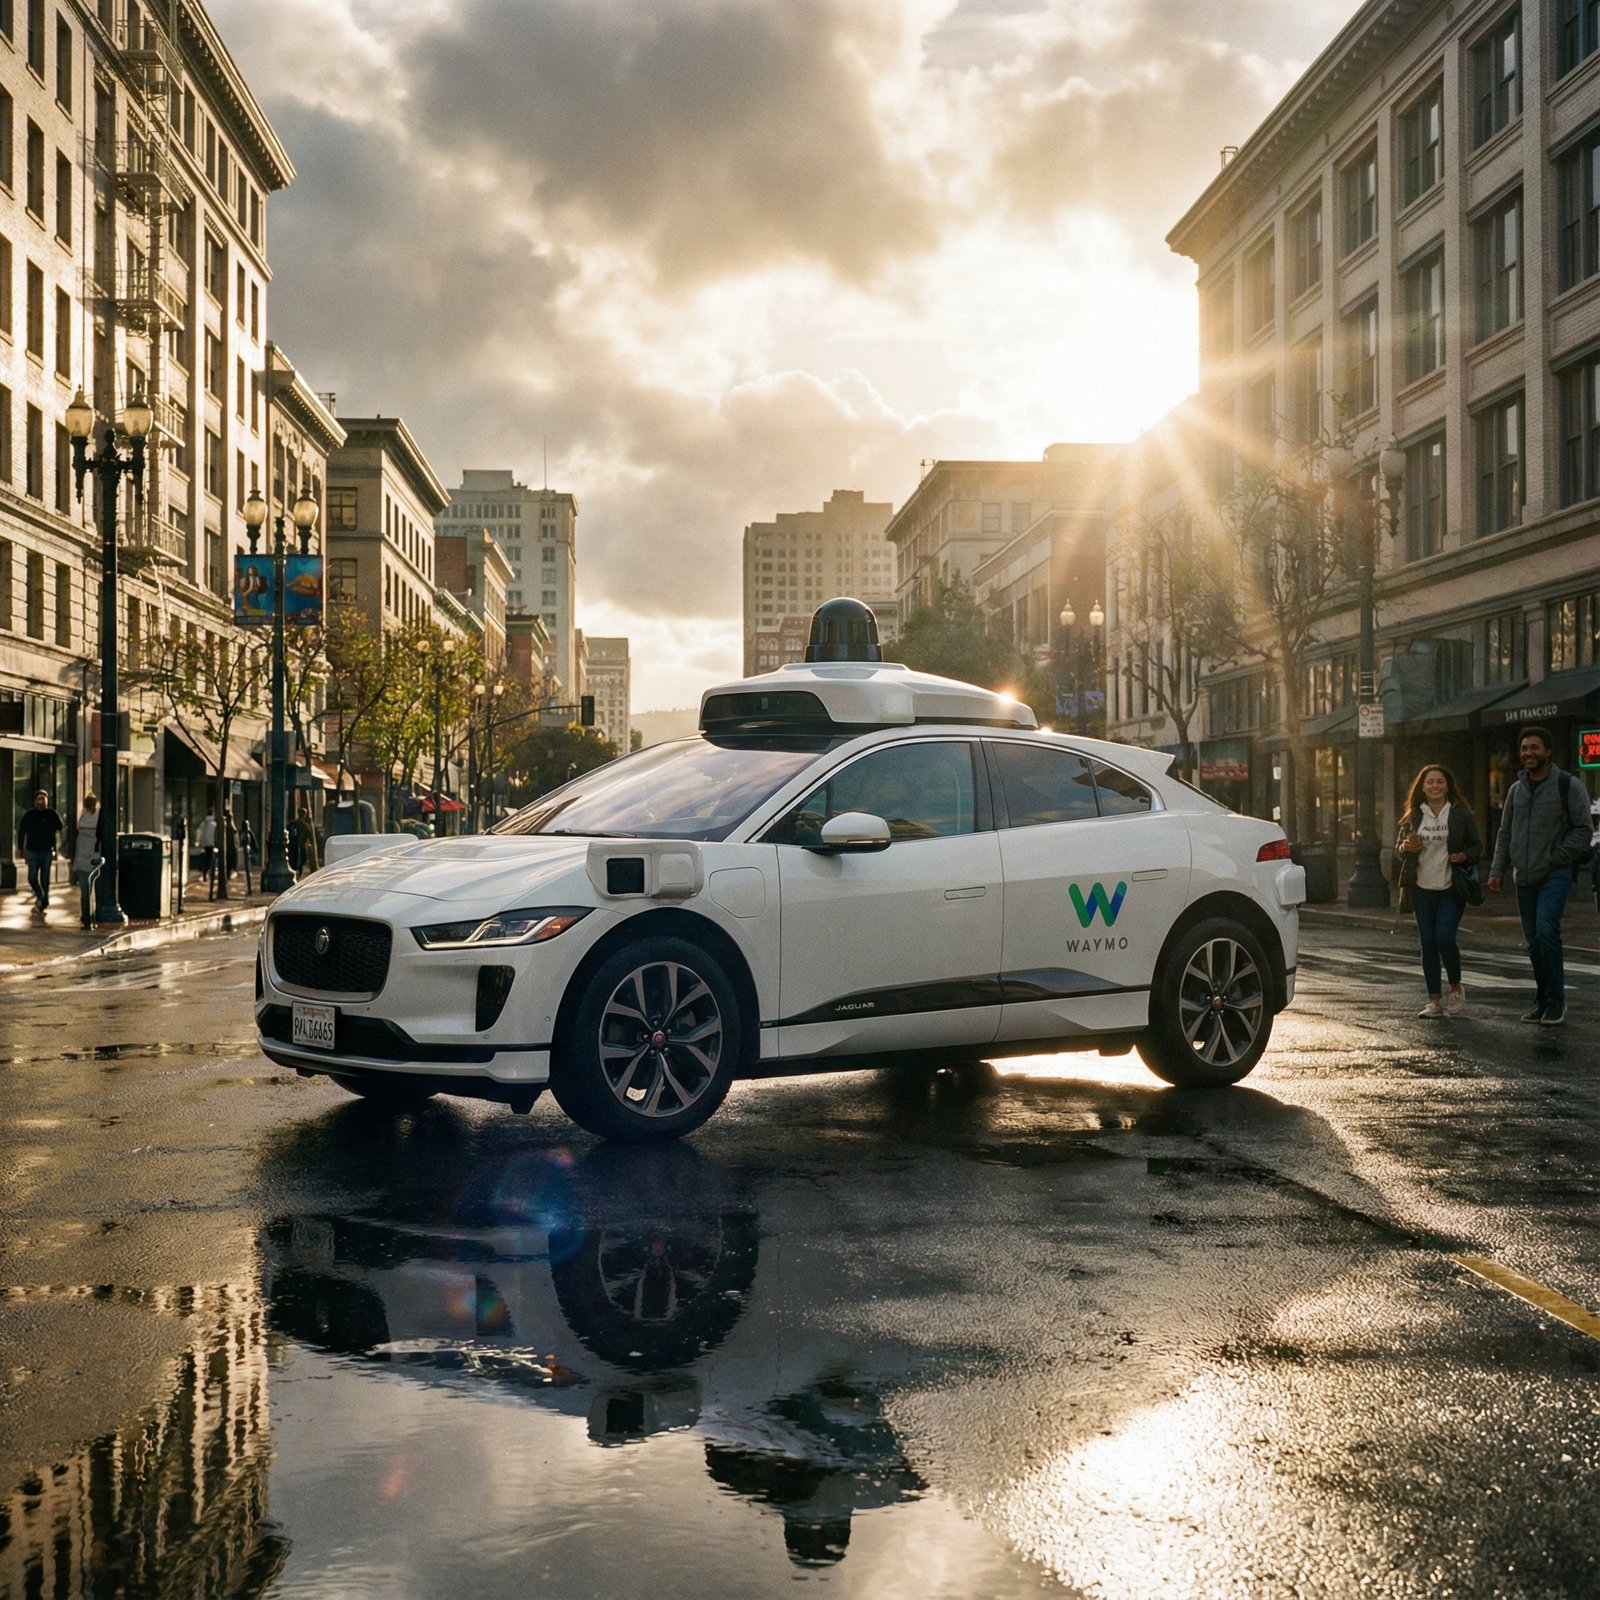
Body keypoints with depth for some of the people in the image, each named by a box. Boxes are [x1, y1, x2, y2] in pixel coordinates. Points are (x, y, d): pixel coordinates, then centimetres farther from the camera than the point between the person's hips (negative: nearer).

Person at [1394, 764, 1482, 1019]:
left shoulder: (1461, 815, 0)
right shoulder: (1413, 816, 7)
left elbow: (1477, 846, 6)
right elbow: (1399, 850, 12)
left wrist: (1464, 856, -15)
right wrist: (1407, 848, -10)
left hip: (1451, 888, -3)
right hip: (1422, 888, 3)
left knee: (1444, 938, -15)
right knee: (1427, 944, 3)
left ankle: (1456, 988, 10)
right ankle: (1435, 1001, 9)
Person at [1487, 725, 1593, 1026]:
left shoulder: (1568, 785, -3)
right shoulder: (1516, 790, 14)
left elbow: (1582, 829, -6)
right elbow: (1505, 833, 17)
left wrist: (1554, 860, -12)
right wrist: (1497, 871, 8)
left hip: (1555, 875, -6)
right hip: (1524, 877, 6)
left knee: (1546, 931, -19)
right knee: (1533, 940, 7)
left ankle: (1556, 1001, -11)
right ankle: (1543, 1001, 15)